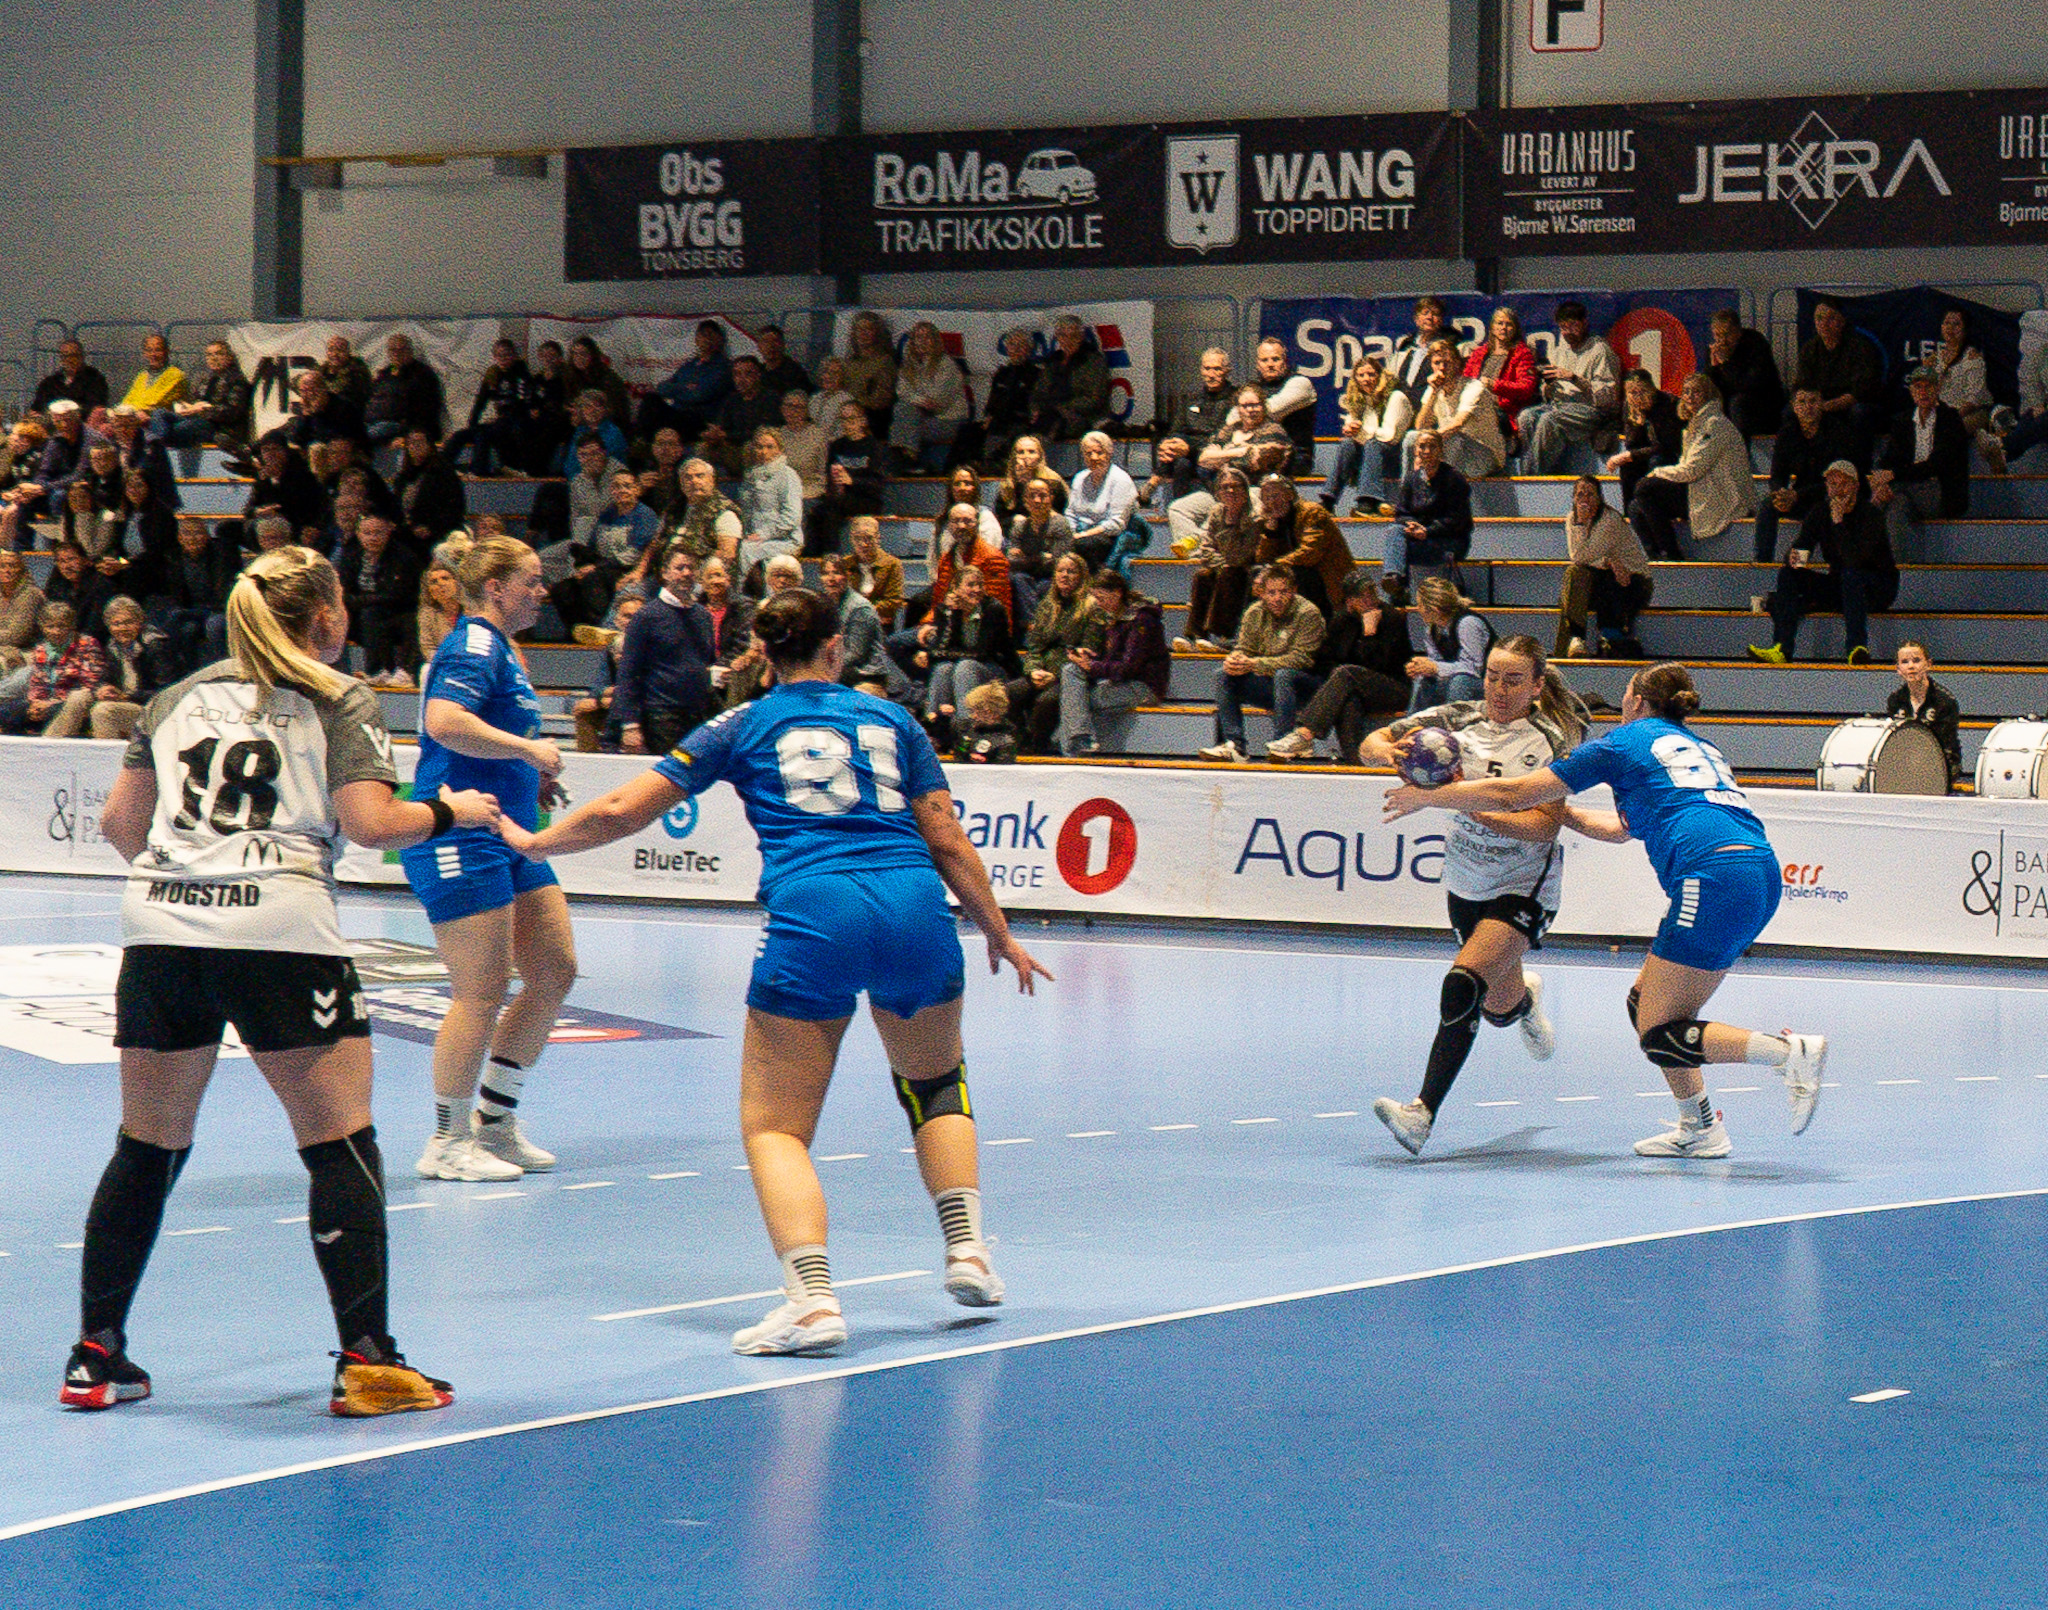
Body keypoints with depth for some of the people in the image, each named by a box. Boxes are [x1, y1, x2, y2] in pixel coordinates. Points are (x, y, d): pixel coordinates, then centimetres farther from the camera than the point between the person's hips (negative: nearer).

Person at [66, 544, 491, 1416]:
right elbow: (370, 823, -7)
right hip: (278, 929, -5)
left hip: (159, 923, 5)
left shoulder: (179, 697, 19)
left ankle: (94, 1357, 16)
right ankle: (365, 1360, -1)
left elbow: (120, 821, 20)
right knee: (341, 1146, 2)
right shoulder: (339, 701, 5)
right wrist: (447, 810, 11)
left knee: (146, 1149, 14)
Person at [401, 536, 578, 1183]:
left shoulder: (497, 648, 20)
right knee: (482, 993, -8)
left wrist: (533, 776, 18)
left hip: (509, 839, 11)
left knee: (555, 970, 8)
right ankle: (447, 1143, 3)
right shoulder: (475, 647, -12)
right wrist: (529, 748, -21)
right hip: (462, 840, -11)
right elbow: (446, 722, -30)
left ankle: (494, 1122, 17)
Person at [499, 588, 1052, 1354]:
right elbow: (947, 842, 18)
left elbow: (622, 811, 15)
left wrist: (531, 841, 31)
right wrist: (999, 936, 28)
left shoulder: (744, 728, 15)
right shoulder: (891, 719, 21)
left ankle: (813, 1297, -16)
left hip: (813, 913, -3)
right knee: (935, 1083, 29)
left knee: (774, 1125, 4)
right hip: (915, 909, 3)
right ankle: (966, 1248, 17)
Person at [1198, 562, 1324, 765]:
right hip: (1267, 684, 6)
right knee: (1224, 674, -12)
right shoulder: (1255, 613, 3)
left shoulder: (1308, 613, -14)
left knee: (1284, 674, -36)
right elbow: (1244, 648, 8)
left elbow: (1300, 659, -22)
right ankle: (1233, 744, -20)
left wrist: (1254, 664, -28)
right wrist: (1234, 659, -20)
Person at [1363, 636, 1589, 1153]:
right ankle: (1526, 996, 59)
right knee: (1500, 1007, 20)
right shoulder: (1456, 720, -5)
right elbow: (1370, 745, -5)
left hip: (1524, 887, -5)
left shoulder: (1553, 742, -15)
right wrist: (1388, 751, -30)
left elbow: (1545, 825, -24)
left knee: (1463, 985, -26)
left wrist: (1471, 805, -35)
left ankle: (1424, 1113, -31)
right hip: (1465, 884, 5)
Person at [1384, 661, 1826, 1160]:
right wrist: (1558, 810, 51)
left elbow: (1514, 795, 12)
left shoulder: (1628, 740, 9)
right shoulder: (1700, 748, 30)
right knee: (1646, 1005, 17)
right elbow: (1624, 827, 42)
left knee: (1658, 1036, -5)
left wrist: (1425, 797, 23)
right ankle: (1700, 1129, 13)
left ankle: (1791, 1052, -18)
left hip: (1715, 878, -8)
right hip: (1762, 874, 8)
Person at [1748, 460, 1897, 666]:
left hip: (1880, 587, -5)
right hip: (1837, 585, 5)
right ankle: (1781, 648, -29)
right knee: (1788, 574, -13)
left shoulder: (1870, 514, -17)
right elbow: (1801, 548, -4)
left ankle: (1858, 648, -48)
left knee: (1851, 574, -38)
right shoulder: (1820, 514, 0)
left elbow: (1854, 558, -29)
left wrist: (1838, 520, -30)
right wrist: (1794, 558, -28)